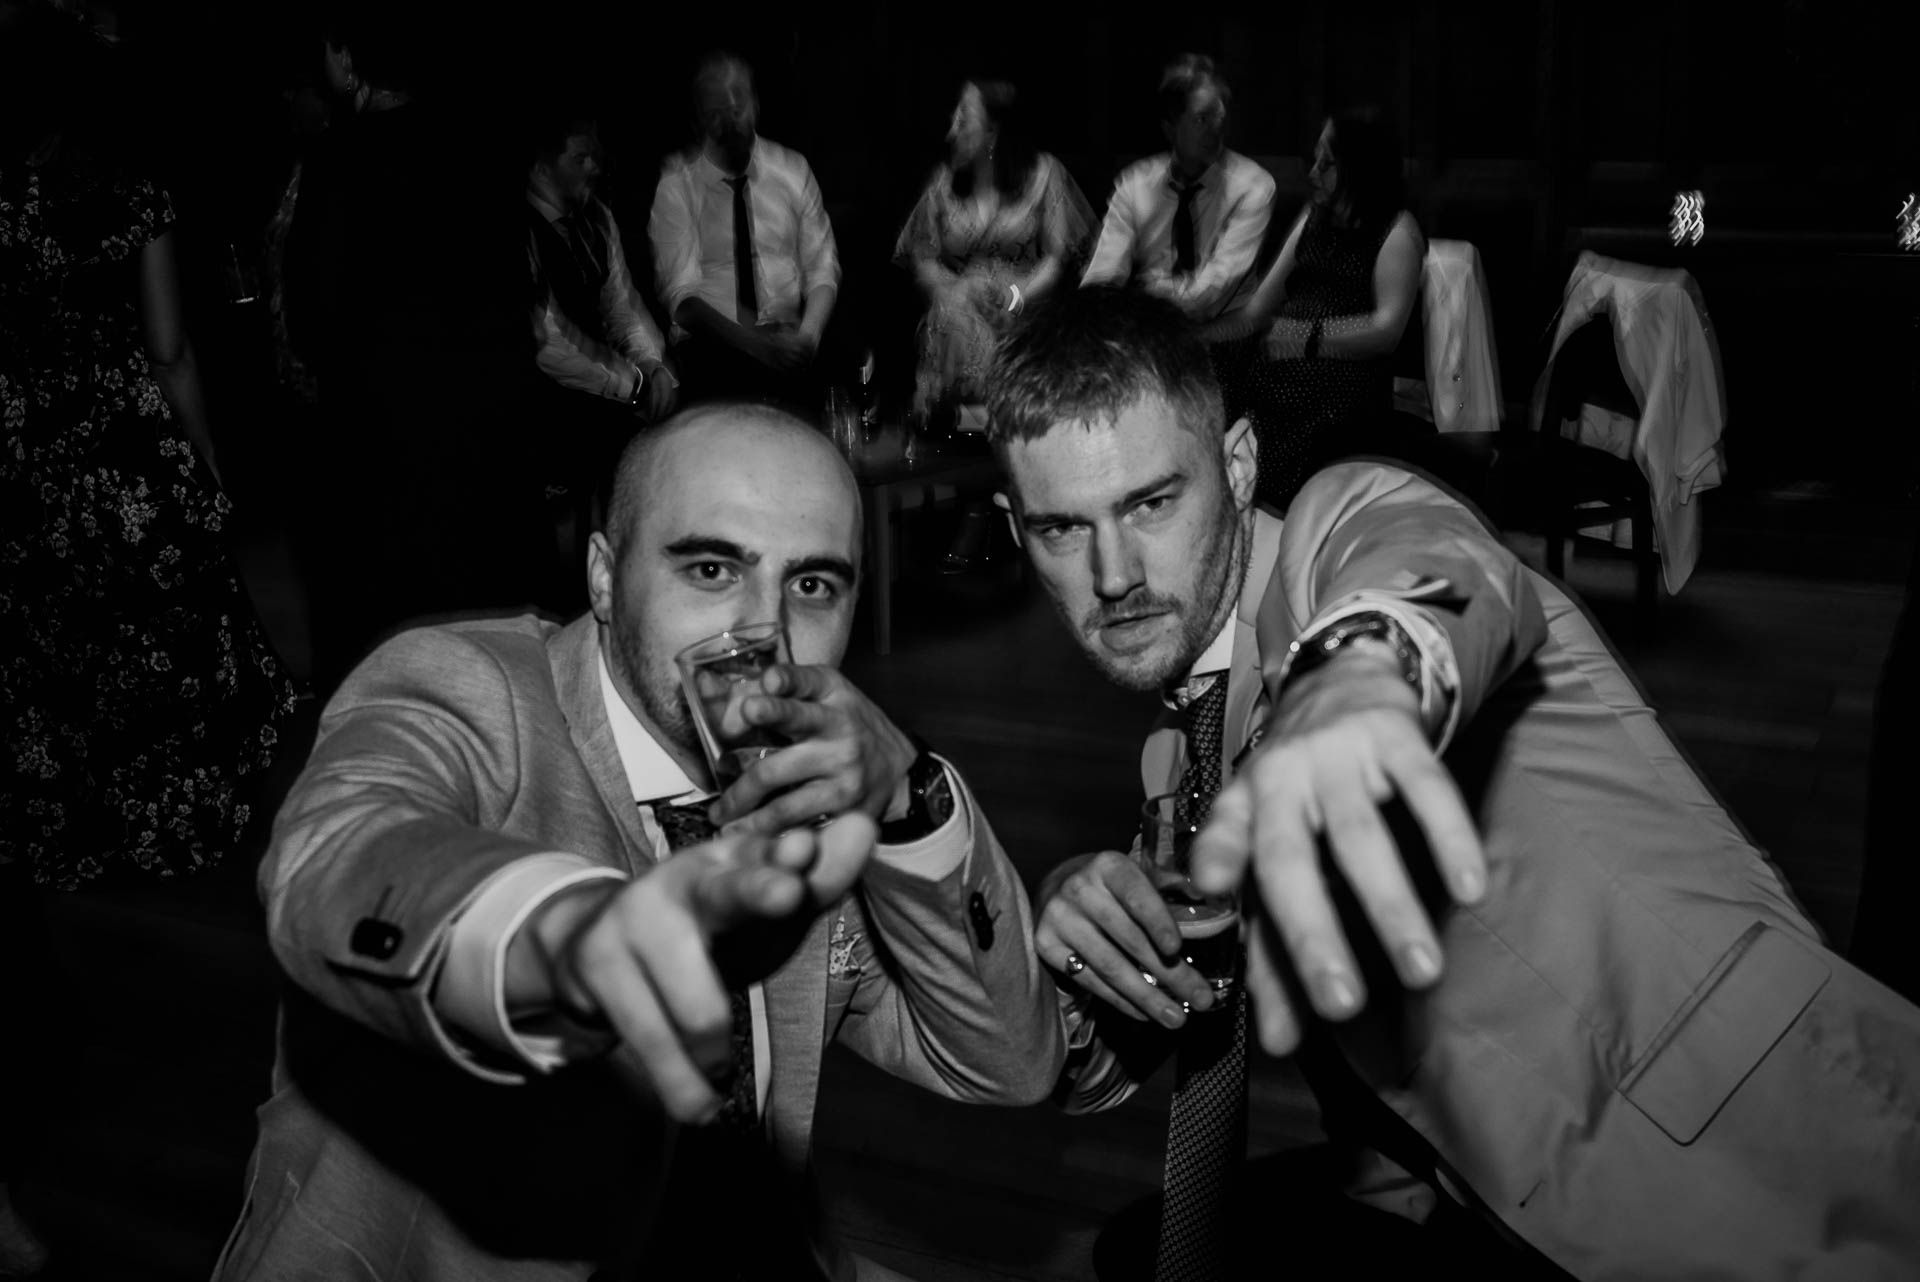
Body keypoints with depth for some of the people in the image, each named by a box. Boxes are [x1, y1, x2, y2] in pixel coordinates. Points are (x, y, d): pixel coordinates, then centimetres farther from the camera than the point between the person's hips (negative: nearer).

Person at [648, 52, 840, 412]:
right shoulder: (677, 183, 0)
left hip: (789, 339, 3)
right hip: (710, 346, -2)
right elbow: (680, 294, -7)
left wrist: (809, 333, -15)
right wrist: (754, 343, -22)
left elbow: (822, 268, 7)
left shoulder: (793, 169, 8)